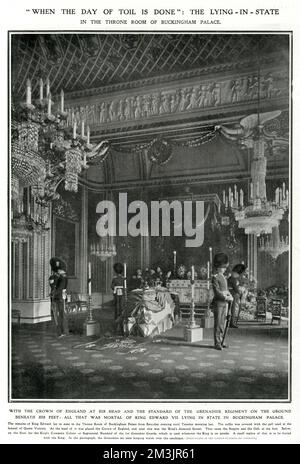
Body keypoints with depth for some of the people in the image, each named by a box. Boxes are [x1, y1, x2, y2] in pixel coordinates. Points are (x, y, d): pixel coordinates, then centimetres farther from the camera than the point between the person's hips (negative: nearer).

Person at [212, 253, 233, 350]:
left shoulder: (224, 278, 17)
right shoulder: (215, 278, -9)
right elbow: (217, 292, -16)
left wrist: (229, 296, 1)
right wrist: (226, 298, -18)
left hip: (224, 303, 8)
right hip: (218, 303, -8)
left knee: (223, 323, 11)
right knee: (217, 323, -4)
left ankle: (221, 341, 19)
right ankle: (217, 343, 0)